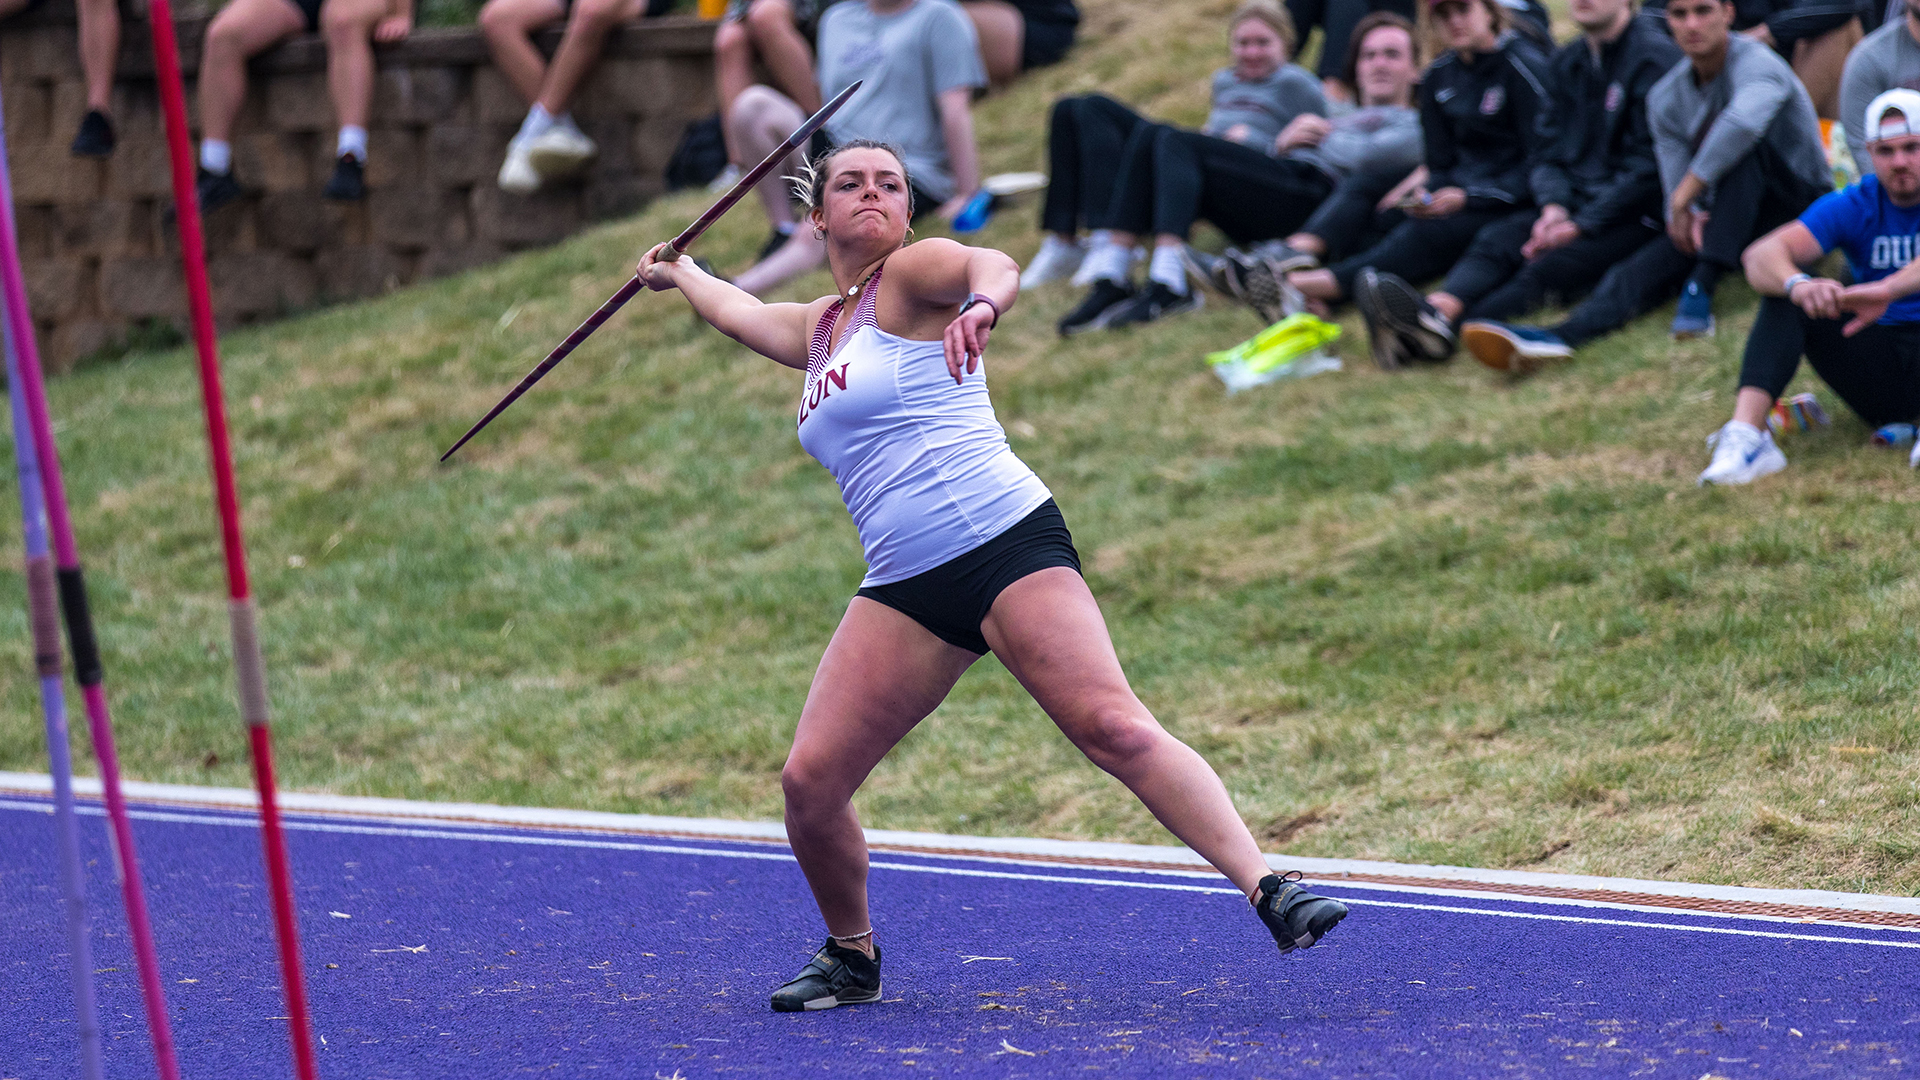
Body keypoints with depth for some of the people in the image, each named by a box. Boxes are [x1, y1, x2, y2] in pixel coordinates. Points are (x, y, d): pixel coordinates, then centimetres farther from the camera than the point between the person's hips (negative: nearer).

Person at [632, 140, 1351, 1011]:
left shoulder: (910, 274, 0)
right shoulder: (820, 328, 22)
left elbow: (992, 265, -24)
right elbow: (739, 312, 46)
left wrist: (981, 302, -47)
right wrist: (679, 273, 62)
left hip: (1007, 541, -6)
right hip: (905, 587, 7)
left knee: (1113, 725, -24)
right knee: (810, 780, -4)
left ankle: (1269, 892, -26)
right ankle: (851, 956, 18)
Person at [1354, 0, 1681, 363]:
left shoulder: (1655, 57, -7)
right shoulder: (1566, 63, 17)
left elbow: (1648, 165, -12)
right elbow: (1551, 152, 15)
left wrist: (1581, 225, -16)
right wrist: (1553, 206, -7)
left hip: (1637, 217, -7)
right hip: (1573, 205, 7)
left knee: (1548, 268, -32)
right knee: (1497, 239, -23)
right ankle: (1438, 310, -53)